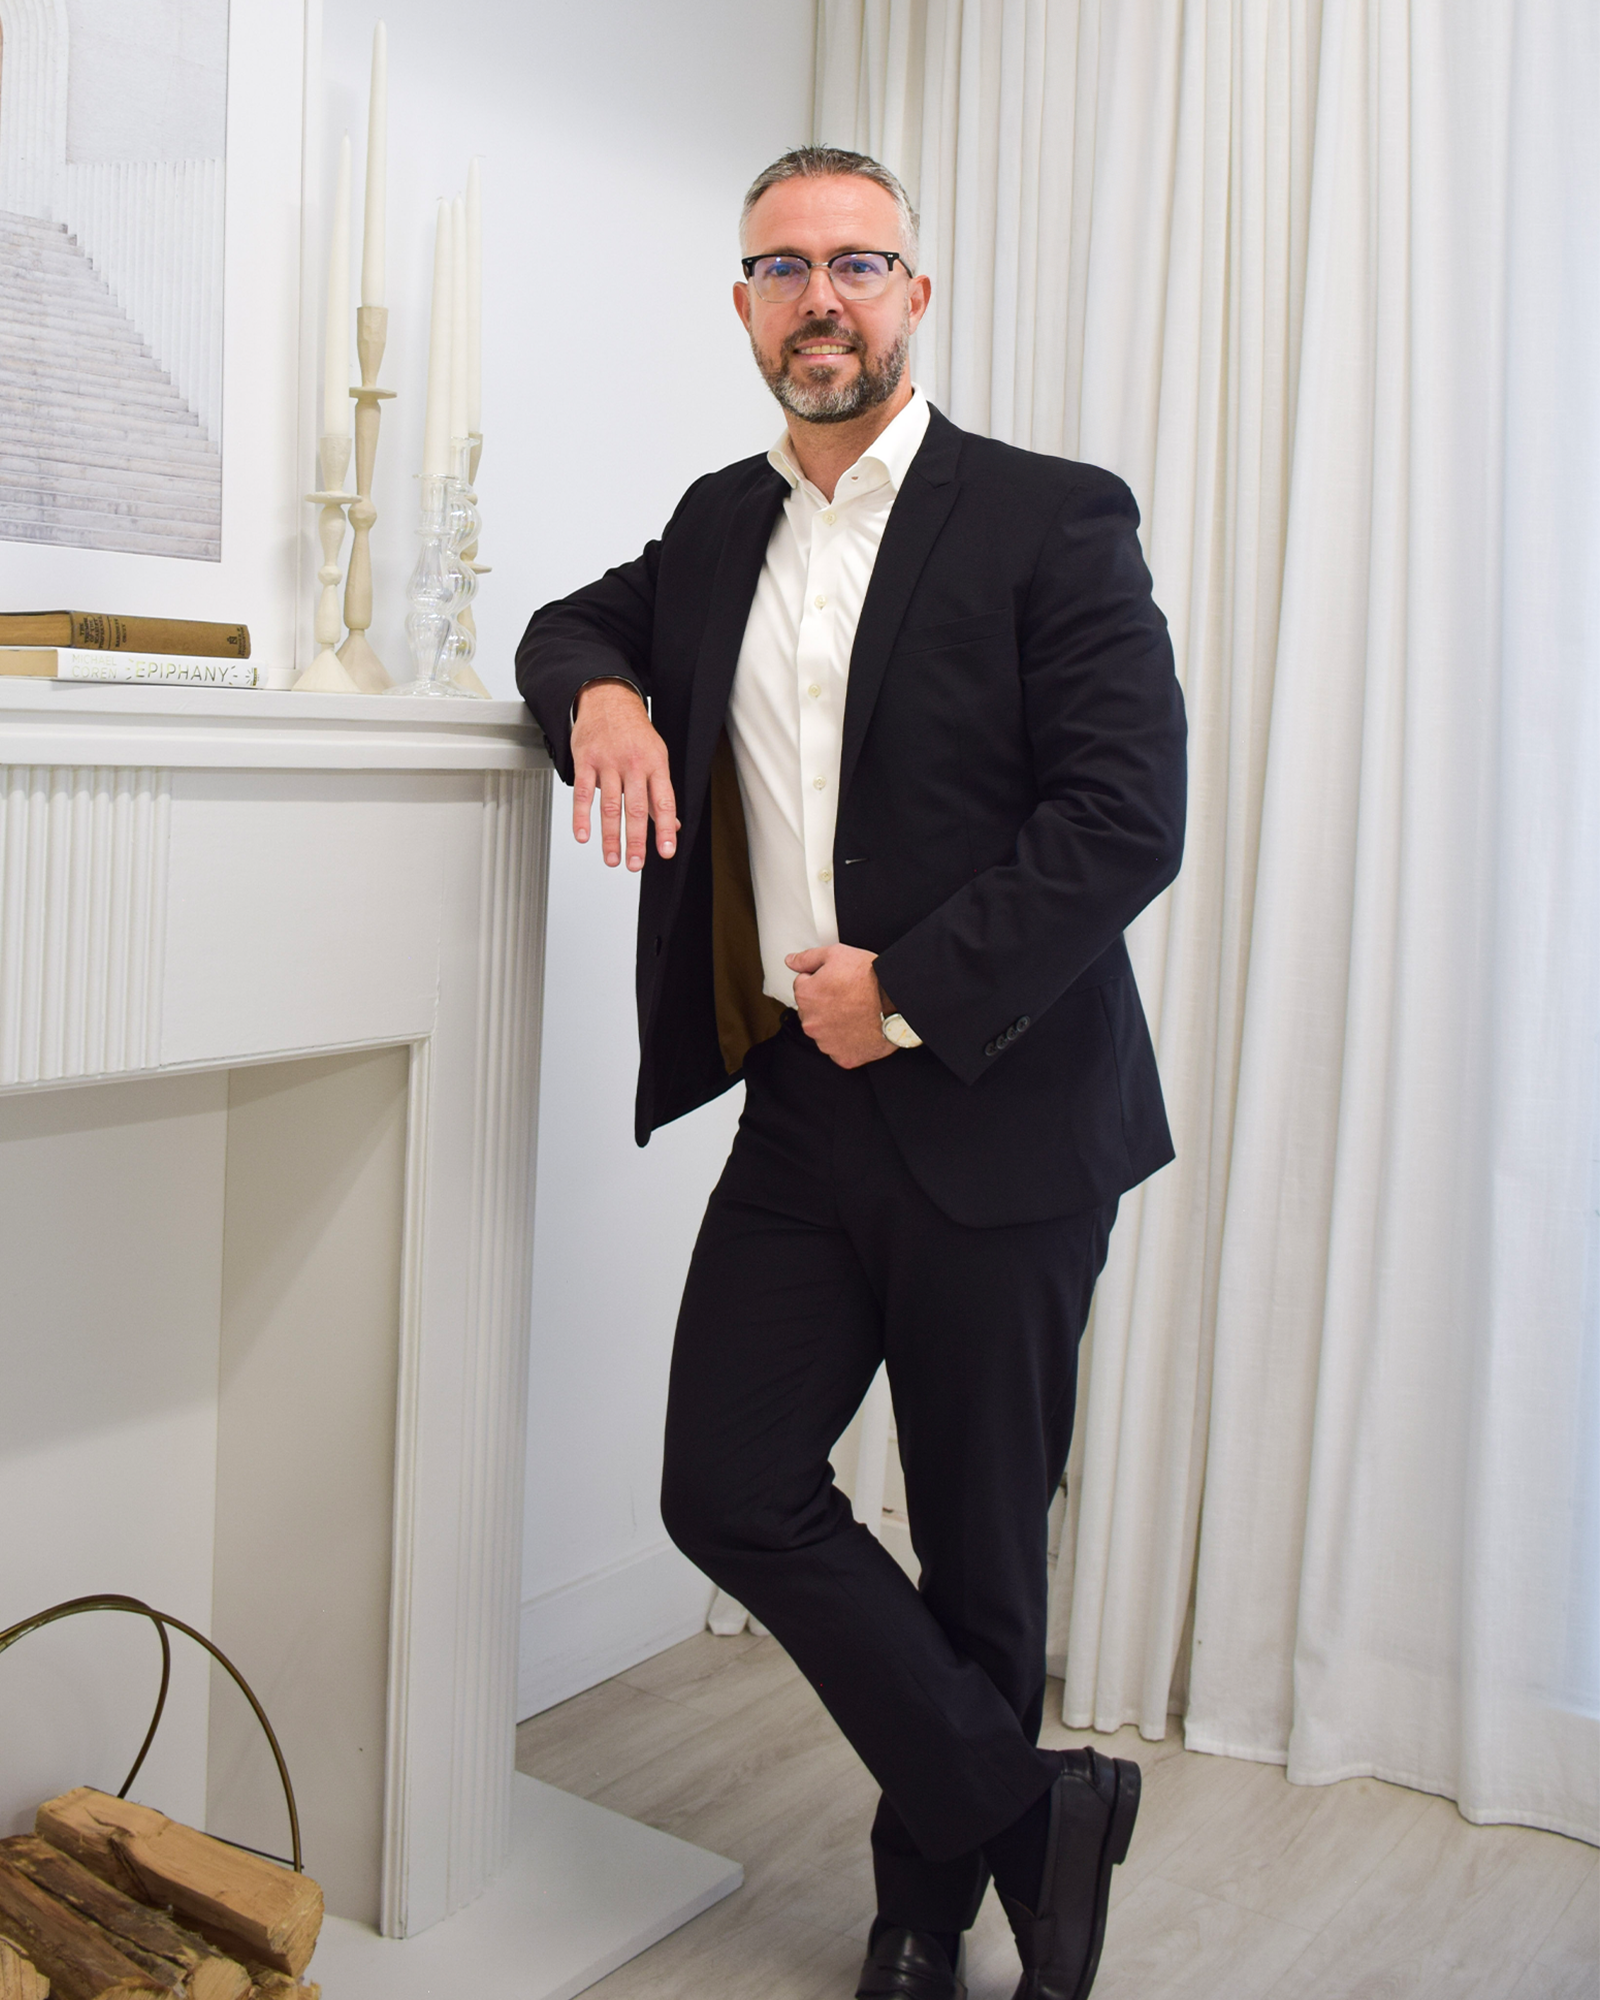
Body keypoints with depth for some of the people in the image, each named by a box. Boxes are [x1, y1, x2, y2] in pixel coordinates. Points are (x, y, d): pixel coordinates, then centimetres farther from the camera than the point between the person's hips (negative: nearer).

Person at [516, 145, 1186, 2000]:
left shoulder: (1052, 519, -6)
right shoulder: (719, 524, 12)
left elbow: (1126, 817, -13)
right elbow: (579, 620, 27)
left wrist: (912, 985, -16)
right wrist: (598, 691, 2)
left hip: (993, 1115, -5)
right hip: (799, 1106, 6)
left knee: (978, 1543, 7)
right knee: (729, 1491, 2)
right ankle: (1030, 1810, 18)